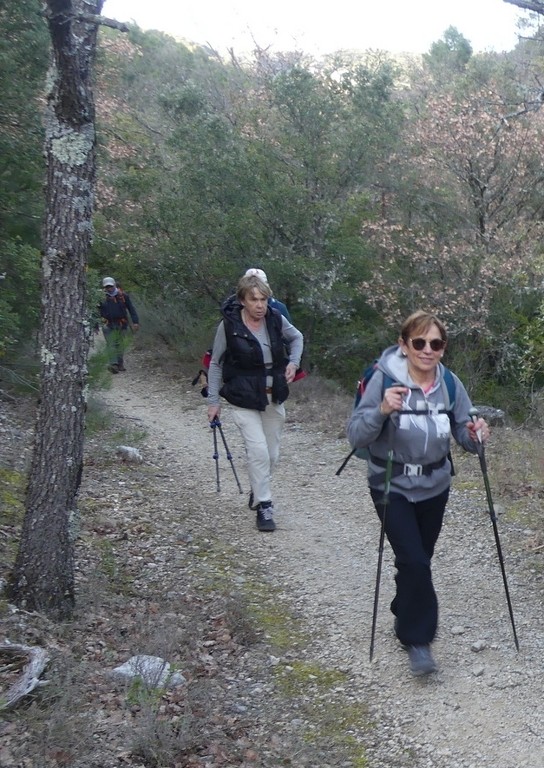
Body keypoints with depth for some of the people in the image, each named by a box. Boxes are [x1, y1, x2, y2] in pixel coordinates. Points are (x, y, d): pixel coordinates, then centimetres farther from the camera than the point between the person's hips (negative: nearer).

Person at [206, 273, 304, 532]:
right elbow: (216, 364, -2)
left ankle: (257, 491, 39)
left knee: (272, 454, 12)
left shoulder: (276, 319, -5)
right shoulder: (229, 325, -13)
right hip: (244, 401, -4)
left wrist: (294, 362, -1)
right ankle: (263, 506, -3)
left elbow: (297, 337, 17)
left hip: (274, 398, 4)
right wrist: (213, 400, -4)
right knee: (259, 452, -16)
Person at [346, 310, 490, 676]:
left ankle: (406, 614, 44)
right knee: (414, 561, -13)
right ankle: (418, 639, 5)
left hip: (434, 487, 4)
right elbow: (356, 436, -21)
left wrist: (474, 434, -25)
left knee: (419, 560, 17)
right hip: (393, 488, -4)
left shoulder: (450, 383, -8)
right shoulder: (385, 379, -19)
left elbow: (463, 433, -2)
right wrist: (382, 410, -38)